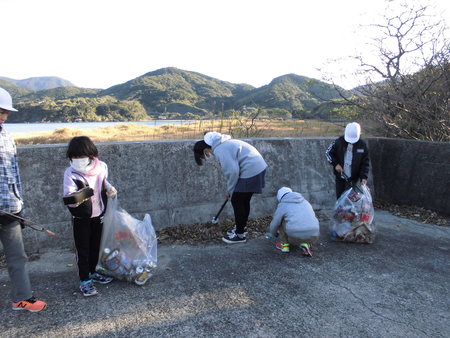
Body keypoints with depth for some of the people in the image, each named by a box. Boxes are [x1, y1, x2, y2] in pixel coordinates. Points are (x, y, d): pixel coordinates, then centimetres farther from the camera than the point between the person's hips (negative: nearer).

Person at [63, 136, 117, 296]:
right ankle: (84, 281, 17)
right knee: (83, 249, 4)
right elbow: (69, 197, -27)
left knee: (96, 246, 19)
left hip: (98, 215, 4)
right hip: (81, 218, -4)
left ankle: (93, 272, 39)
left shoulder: (101, 167, -10)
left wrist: (110, 188, -7)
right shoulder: (70, 173, -21)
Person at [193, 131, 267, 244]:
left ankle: (240, 234, 13)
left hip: (251, 170, -10)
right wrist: (231, 190, 17)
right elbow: (232, 168, 17)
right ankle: (242, 227, 38)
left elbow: (232, 171, -20)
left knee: (236, 201, 1)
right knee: (243, 200, 21)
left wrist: (230, 191, -6)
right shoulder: (222, 144, 15)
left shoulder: (219, 150, -16)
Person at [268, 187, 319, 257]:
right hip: (312, 237, 3)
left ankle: (284, 244, 24)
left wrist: (274, 234, 42)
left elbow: (274, 224, 18)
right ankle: (306, 244, 11)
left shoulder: (282, 205, 10)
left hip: (295, 237, -3)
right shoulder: (305, 202, 24)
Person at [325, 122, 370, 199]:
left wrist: (364, 177, -14)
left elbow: (365, 163, -3)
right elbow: (328, 153, 0)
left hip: (353, 178, -2)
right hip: (340, 176, 2)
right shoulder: (339, 142, -10)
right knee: (339, 197, 13)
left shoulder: (362, 146, -9)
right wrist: (335, 164, -13)